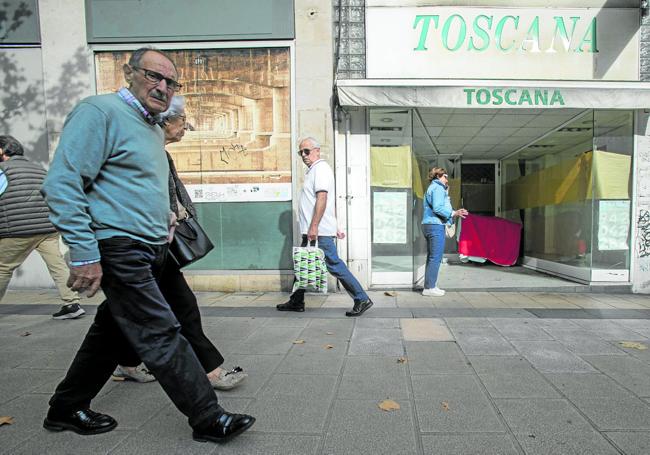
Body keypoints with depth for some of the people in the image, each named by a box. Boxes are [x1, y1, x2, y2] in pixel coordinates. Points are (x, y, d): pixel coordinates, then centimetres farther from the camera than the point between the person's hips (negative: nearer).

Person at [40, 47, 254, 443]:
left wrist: (162, 219, 17)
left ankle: (66, 409, 36)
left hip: (148, 252, 10)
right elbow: (62, 184, -17)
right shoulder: (101, 112, -9)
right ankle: (209, 419, 5)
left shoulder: (153, 128, 19)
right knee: (163, 336, -6)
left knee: (113, 331, 17)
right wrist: (85, 254, -21)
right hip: (119, 250, -10)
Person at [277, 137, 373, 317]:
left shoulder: (321, 168, -9)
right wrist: (334, 228, 24)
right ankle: (296, 302, 26)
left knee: (334, 265, -8)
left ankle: (362, 300, -1)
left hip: (319, 231, -10)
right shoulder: (313, 170, 22)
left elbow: (322, 198, -21)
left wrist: (314, 227, -26)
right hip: (311, 231, 10)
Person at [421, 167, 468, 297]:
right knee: (435, 258, -8)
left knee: (431, 257, 13)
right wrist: (453, 213, -14)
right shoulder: (438, 188, -7)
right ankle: (430, 287, -6)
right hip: (436, 225, -11)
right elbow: (437, 208, -20)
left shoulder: (432, 188, 24)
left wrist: (454, 212, 18)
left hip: (429, 225, 11)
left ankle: (429, 286, 18)